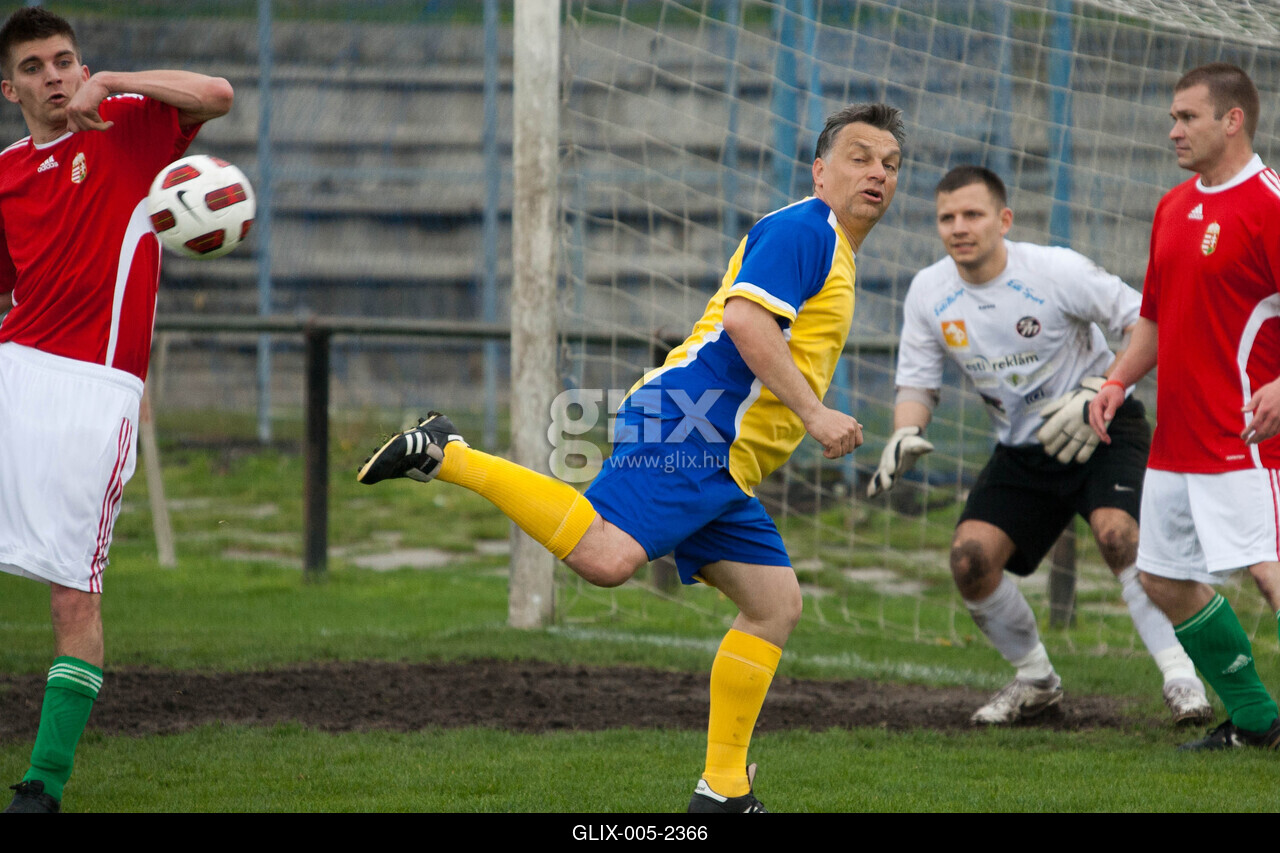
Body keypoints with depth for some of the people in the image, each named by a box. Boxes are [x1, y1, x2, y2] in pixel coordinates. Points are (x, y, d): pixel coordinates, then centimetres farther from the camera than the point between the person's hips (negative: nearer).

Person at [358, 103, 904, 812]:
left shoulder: (836, 256, 28)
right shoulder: (804, 229, -4)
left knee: (776, 605, 9)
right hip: (685, 432, -11)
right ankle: (447, 455, -20)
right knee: (605, 556, -30)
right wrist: (813, 414, -18)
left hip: (722, 472, 11)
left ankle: (723, 787, 12)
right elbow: (745, 319, -18)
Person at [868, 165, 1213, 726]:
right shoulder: (928, 292, -5)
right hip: (1021, 449, 5)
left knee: (1117, 534, -29)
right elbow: (917, 382, 5)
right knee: (970, 558, -12)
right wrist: (905, 434, -16)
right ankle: (1035, 680, 11)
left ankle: (1181, 680, -20)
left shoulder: (1056, 270, -19)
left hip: (1102, 432, -5)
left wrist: (1099, 392, -27)